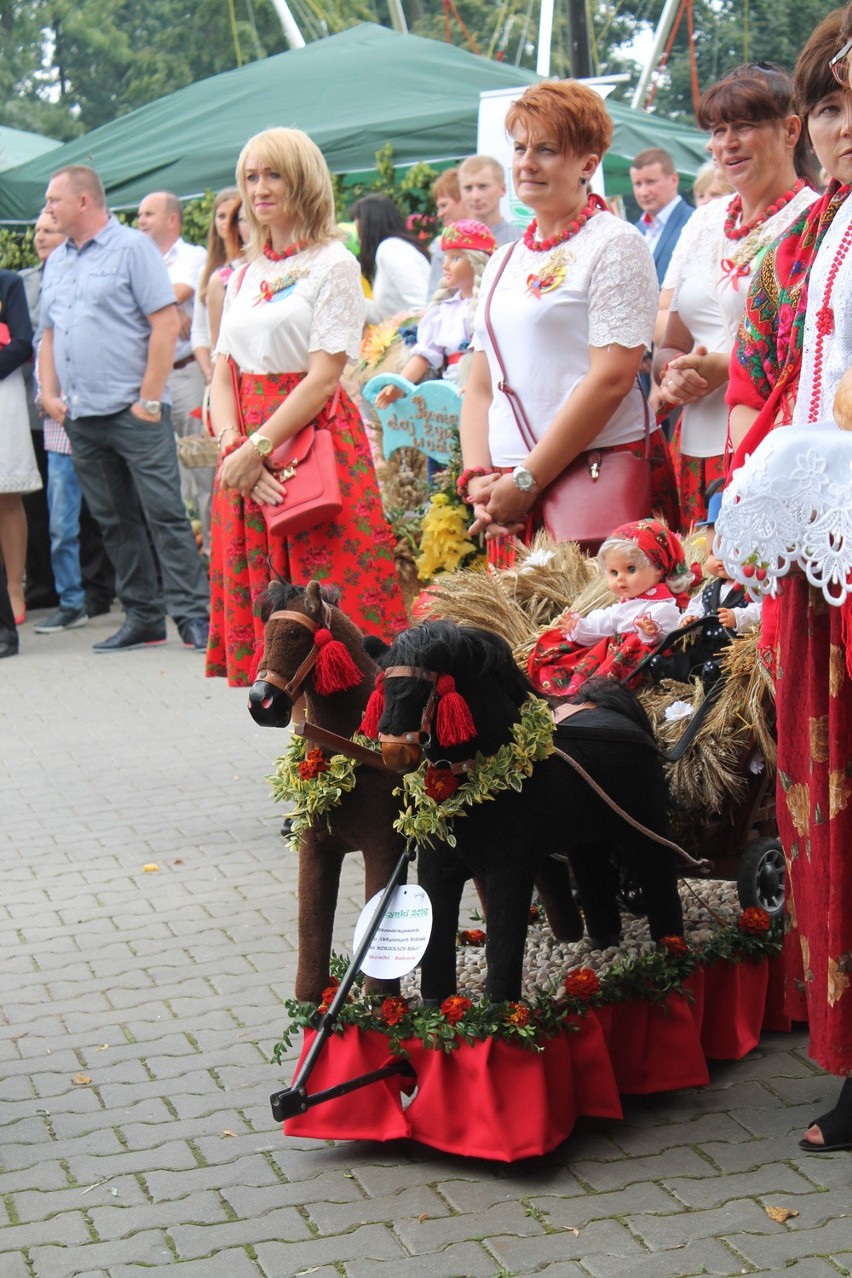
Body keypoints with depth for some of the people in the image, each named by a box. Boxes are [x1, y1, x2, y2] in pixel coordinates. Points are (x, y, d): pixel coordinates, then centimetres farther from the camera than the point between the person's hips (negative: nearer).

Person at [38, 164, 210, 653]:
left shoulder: (132, 248, -4)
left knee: (164, 513, -7)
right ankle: (144, 618, 15)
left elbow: (167, 324, -10)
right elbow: (50, 334, 23)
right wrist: (50, 392, 7)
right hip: (81, 417, 7)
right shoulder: (56, 262, 17)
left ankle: (194, 614, -5)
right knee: (115, 521, 9)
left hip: (133, 413, -7)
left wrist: (149, 399, -14)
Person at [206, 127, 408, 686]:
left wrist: (257, 448, -16)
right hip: (247, 458, 6)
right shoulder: (246, 274, 16)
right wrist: (233, 445, -7)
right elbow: (223, 375, 12)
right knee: (252, 604, 5)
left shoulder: (333, 263, -3)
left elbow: (324, 374, -11)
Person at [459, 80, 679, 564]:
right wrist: (479, 478, -1)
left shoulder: (616, 245, -3)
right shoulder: (505, 261, 18)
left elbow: (611, 378, -13)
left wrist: (526, 480, -14)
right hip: (511, 490, 6)